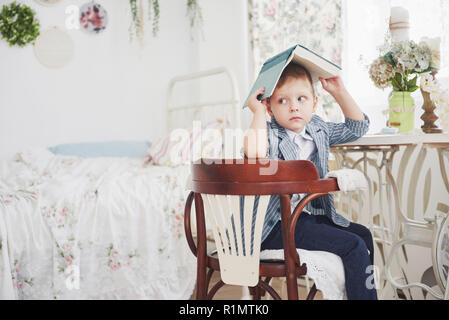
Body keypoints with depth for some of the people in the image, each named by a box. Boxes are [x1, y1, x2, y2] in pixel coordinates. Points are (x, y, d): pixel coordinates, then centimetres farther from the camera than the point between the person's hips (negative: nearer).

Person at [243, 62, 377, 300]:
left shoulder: (319, 130, 10)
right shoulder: (270, 135, -12)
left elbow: (356, 127, 21)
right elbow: (254, 153, -35)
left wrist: (339, 92, 13)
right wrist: (258, 112, -24)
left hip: (315, 215, 9)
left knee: (363, 234, 13)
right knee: (353, 246, -16)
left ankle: (365, 290, 27)